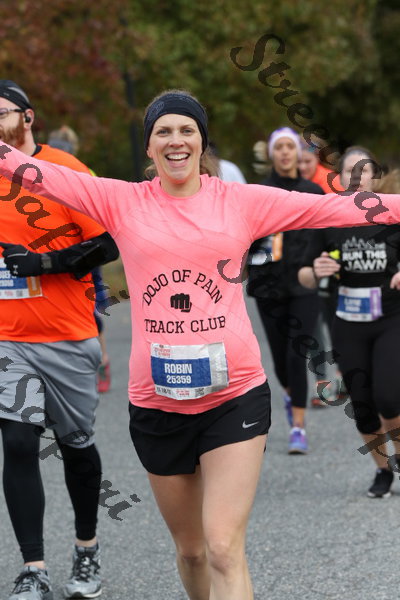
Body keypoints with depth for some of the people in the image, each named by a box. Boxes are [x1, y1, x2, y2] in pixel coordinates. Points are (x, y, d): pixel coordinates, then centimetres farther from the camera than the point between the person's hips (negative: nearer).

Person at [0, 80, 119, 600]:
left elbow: (109, 243, -11)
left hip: (67, 338, -2)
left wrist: (44, 262, -18)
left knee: (77, 444, 11)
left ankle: (87, 550, 32)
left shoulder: (66, 170, -7)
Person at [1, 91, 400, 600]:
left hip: (235, 394, -2)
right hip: (156, 401, 2)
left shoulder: (241, 202, 3)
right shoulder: (122, 202, 3)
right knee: (190, 550, 15)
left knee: (224, 550, -11)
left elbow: (328, 208, -1)